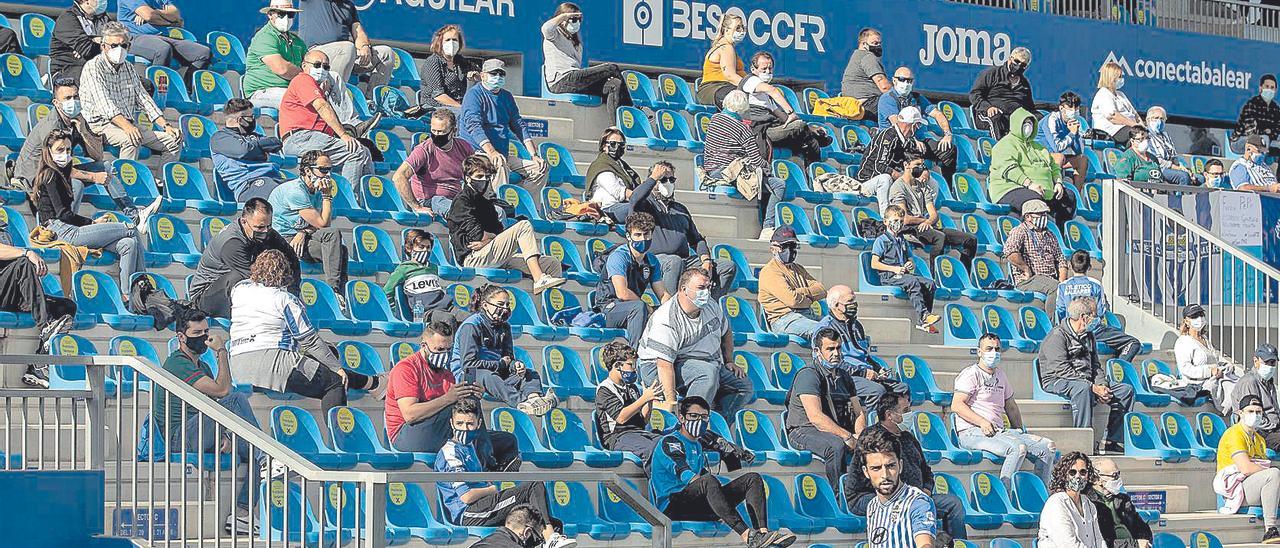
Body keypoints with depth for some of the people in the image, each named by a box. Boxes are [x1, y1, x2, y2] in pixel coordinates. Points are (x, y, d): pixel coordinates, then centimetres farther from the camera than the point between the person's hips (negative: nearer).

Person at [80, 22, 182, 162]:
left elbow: (144, 99, 17)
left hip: (129, 125, 8)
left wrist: (165, 125, 2)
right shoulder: (93, 68, -8)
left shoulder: (129, 68, 17)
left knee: (174, 139, -3)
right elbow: (104, 103, -21)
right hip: (103, 125, -8)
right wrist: (126, 127, -36)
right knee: (131, 140, -37)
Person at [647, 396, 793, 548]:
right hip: (671, 506, -8)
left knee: (753, 479, -2)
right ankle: (747, 536, -50)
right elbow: (685, 474, -17)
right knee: (709, 480, -38)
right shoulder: (669, 442, -3)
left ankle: (762, 531, -28)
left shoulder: (698, 445, 26)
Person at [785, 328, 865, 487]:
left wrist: (859, 435, -10)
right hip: (804, 430, -8)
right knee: (837, 445, -37)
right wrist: (848, 437, -26)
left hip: (838, 431, 8)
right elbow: (816, 417, -22)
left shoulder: (844, 376, 16)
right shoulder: (808, 375, -11)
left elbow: (859, 412, 13)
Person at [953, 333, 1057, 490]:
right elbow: (957, 405, -12)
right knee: (1018, 448, -34)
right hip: (973, 433, -8)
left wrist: (1019, 430, 20)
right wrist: (982, 422, -20)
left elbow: (1011, 406, 33)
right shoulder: (971, 374, -1)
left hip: (1000, 432, 8)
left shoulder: (1000, 374, 24)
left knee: (1048, 447, -6)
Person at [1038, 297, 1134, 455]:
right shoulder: (1057, 336, -13)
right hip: (1057, 382, -9)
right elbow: (1062, 370, -22)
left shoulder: (1088, 336, 16)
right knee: (1083, 389, -41)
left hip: (1086, 382, 9)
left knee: (1126, 390, -1)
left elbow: (1095, 365, 18)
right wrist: (1093, 387, -26)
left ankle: (1112, 441, -5)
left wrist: (1101, 385, -5)